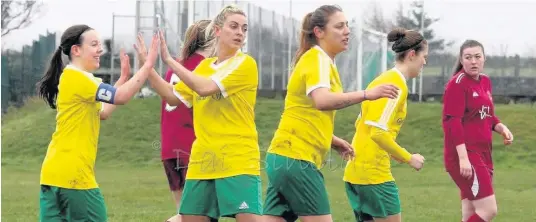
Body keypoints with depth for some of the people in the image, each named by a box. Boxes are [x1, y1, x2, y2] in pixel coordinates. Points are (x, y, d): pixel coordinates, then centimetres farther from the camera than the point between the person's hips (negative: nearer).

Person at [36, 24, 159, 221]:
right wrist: (149, 64, -15)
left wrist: (123, 78, 20)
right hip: (73, 174, -10)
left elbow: (102, 113, 23)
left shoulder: (77, 78, 19)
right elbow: (121, 97, -19)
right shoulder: (75, 77, -13)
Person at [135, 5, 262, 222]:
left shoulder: (245, 64, -7)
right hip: (202, 162, 6)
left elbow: (205, 88, -18)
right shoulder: (205, 65, 14)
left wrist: (169, 60, -14)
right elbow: (173, 97, 18)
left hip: (238, 162, -6)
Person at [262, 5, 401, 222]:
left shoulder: (322, 60, 18)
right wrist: (367, 94, -33)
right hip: (296, 159, -9)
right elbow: (321, 100, -30)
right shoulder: (317, 58, -11)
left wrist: (334, 141, 19)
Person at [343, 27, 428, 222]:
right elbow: (379, 132, -21)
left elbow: (361, 123, 20)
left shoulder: (384, 79, 15)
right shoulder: (397, 85, -13)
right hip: (375, 173, -9)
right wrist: (409, 158, -11)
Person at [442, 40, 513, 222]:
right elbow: (452, 122, -18)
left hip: (483, 154, 8)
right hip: (464, 155, -8)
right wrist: (463, 157, -25)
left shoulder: (485, 82, 12)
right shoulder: (457, 84, -12)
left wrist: (501, 128, 2)